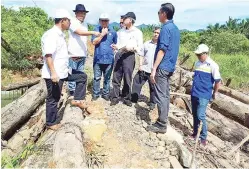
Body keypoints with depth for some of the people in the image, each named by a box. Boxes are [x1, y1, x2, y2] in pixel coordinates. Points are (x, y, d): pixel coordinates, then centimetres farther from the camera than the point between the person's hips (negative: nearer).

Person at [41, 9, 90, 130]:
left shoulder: (60, 34, 13)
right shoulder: (51, 35, -18)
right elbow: (48, 55, -26)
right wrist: (53, 73, -30)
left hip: (63, 72, 10)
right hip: (54, 74, -10)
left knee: (82, 76, 14)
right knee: (53, 99, 3)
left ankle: (77, 100, 15)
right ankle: (51, 123, 20)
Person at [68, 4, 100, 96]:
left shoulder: (85, 24, 16)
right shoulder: (73, 22, -7)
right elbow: (80, 32, -23)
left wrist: (86, 50, 13)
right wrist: (93, 32, -33)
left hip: (82, 54, 7)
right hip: (74, 53, -7)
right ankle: (72, 91, 13)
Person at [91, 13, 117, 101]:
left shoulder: (112, 31, 7)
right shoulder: (96, 30, 0)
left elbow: (116, 43, 20)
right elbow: (94, 42, -8)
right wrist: (102, 34, -13)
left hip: (109, 59, 2)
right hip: (98, 58, -1)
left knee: (107, 78, 10)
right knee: (97, 78, 4)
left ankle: (105, 94, 22)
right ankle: (95, 94, 16)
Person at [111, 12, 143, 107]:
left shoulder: (137, 32, 1)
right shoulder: (121, 31, 15)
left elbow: (140, 47, -1)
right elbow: (119, 43, 17)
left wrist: (132, 48, -17)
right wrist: (116, 46, -4)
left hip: (129, 56, -4)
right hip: (119, 54, 5)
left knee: (127, 79, 2)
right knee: (116, 77, 5)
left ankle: (127, 98, 18)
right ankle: (115, 98, 15)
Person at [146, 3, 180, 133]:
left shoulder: (166, 28, -13)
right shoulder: (175, 28, 16)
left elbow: (162, 50, -20)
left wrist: (154, 69, -21)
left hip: (162, 67, -10)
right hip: (170, 67, 10)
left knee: (160, 96, -5)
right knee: (165, 95, 13)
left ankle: (161, 125, 3)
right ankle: (163, 120, 23)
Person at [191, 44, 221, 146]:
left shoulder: (212, 65, -11)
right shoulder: (197, 63, 8)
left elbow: (218, 81, -6)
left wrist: (214, 93, 2)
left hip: (204, 95, -6)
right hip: (194, 94, 7)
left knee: (200, 116, -9)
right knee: (195, 115, 13)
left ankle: (203, 138, 7)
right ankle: (195, 133, 27)